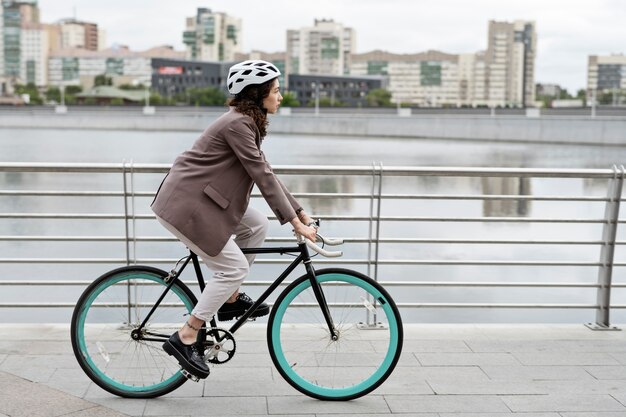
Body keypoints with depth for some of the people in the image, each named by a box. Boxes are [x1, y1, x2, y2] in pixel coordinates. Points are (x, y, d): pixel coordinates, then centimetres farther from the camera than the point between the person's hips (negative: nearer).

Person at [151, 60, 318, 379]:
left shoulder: (248, 122, 12)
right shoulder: (238, 124, -18)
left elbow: (265, 173, 14)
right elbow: (262, 176, -21)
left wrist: (300, 213, 11)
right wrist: (295, 222, -18)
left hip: (198, 197, 10)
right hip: (184, 204, -10)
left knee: (257, 225, 9)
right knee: (234, 267, -6)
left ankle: (231, 300, 18)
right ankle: (185, 338, 2)